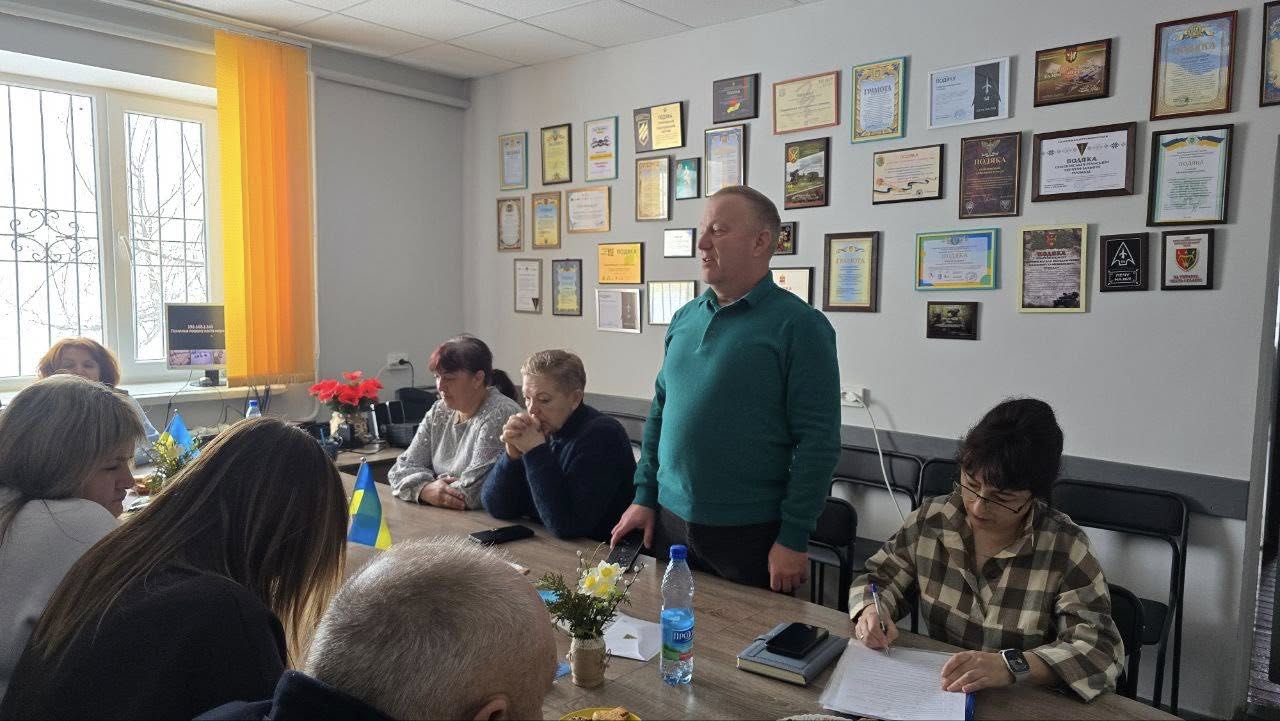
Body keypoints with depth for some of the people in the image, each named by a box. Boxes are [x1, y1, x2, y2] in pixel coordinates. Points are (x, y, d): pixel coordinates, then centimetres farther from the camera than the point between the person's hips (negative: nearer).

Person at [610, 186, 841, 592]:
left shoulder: (797, 325, -11)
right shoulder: (685, 318, 8)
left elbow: (819, 441, -14)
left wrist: (794, 538, -15)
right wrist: (645, 496, 10)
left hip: (751, 532, -5)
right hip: (670, 520, 6)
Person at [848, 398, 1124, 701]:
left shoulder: (1065, 548, -12)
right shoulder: (932, 518, -3)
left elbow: (1102, 652, -17)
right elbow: (878, 579, 8)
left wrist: (1011, 666, -31)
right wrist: (870, 611, -13)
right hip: (937, 691, 2)